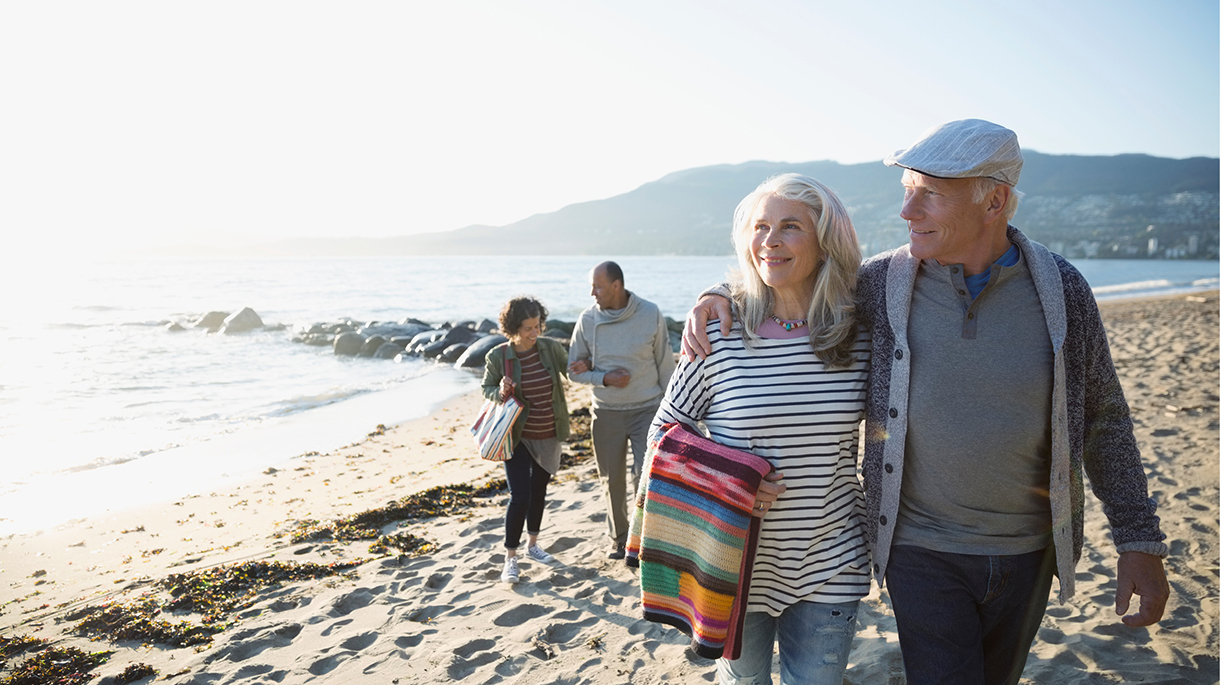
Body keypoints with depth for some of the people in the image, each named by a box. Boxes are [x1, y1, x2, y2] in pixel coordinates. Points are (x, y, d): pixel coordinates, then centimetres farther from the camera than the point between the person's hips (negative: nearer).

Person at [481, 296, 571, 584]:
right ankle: (510, 558, 8)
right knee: (520, 497, -9)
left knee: (538, 491, 19)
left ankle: (533, 545, 39)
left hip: (549, 436, 4)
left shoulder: (551, 347, -6)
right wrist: (500, 393, -21)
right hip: (517, 437, -4)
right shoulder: (498, 356, -12)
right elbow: (487, 388, 1)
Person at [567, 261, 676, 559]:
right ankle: (619, 538, 30)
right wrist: (604, 378, -15)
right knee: (612, 481, 11)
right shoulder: (587, 319, -5)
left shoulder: (651, 314, -9)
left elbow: (665, 364, 0)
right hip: (606, 412, 2)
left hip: (647, 409, -2)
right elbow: (575, 370, 3)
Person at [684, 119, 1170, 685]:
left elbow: (1103, 419, 1)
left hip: (1027, 551, 2)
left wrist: (1141, 541, 0)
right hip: (923, 548, -2)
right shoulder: (882, 282, -11)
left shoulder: (1061, 288, -7)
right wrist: (718, 295, -14)